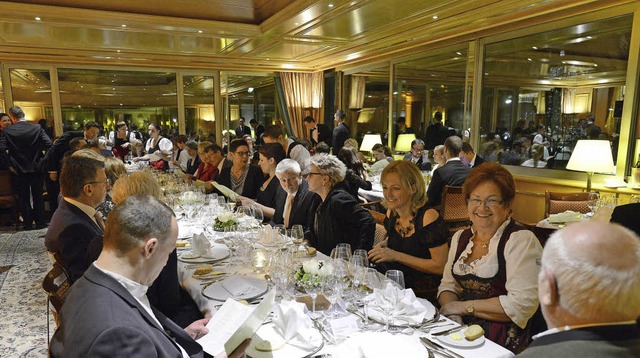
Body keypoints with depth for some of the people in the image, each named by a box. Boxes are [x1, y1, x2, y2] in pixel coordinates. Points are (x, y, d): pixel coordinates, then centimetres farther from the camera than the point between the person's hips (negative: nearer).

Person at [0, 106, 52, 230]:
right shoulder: (37, 128, -7)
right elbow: (49, 144, -15)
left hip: (18, 170, 0)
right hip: (36, 169, 0)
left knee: (23, 198, 10)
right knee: (38, 196, 11)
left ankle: (28, 223, 16)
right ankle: (40, 222, 15)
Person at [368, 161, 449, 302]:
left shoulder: (428, 216, -18)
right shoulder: (391, 213, 3)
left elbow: (441, 266, -18)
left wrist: (396, 256, -20)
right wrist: (383, 245, 0)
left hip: (425, 293, -6)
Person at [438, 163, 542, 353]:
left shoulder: (522, 241, -10)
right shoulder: (460, 237, 10)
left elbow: (522, 303, -18)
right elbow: (448, 285, 13)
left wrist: (465, 306, -12)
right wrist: (452, 314, -9)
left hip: (503, 341, -6)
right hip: (461, 329, 6)